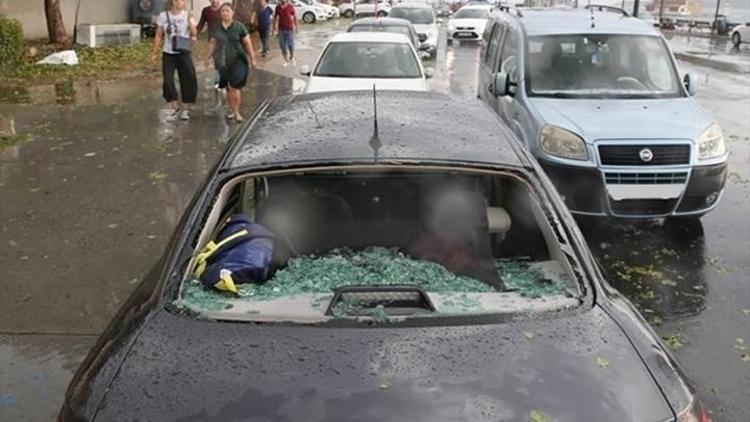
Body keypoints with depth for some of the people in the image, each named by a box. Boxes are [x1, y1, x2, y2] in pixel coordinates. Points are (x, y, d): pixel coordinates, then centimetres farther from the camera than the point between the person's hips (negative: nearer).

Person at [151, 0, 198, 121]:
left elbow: (194, 34, -12)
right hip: (168, 54, 0)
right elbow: (158, 36, 4)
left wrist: (190, 22, -24)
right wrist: (154, 53, 2)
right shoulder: (163, 16, -2)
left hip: (184, 53, 0)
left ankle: (184, 109, 17)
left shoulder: (187, 15, -4)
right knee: (168, 82, -8)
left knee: (188, 80, 0)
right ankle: (176, 108, 9)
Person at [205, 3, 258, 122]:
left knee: (234, 87, -11)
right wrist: (208, 57, 14)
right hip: (223, 62, 4)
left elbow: (248, 44, -1)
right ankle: (231, 110, 23)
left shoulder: (239, 27, -4)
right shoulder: (217, 28, 8)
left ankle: (237, 112, 3)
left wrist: (252, 59, -2)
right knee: (228, 88, 8)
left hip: (237, 61, -3)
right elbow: (212, 43, 16)